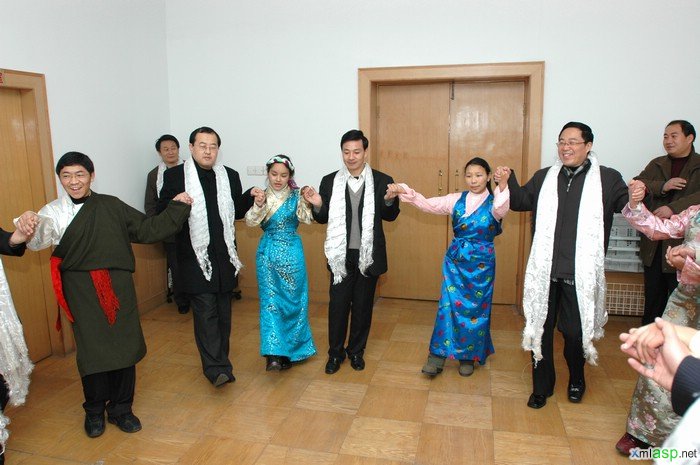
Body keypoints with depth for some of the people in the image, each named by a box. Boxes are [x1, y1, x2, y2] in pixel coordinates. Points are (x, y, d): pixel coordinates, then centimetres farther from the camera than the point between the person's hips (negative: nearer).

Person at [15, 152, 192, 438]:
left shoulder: (112, 206, 6)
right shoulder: (55, 211, 0)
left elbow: (147, 230, 10)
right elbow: (41, 237, -20)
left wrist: (177, 208, 7)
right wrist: (29, 224, -43)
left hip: (118, 286, 2)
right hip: (82, 291, -1)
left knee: (125, 345, 4)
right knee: (92, 350, 1)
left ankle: (120, 408, 24)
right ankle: (95, 411, 26)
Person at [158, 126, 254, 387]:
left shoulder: (230, 176, 8)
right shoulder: (175, 175, -2)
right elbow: (161, 213, -2)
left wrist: (250, 198, -3)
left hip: (224, 255, 4)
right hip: (195, 255, -4)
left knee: (223, 311, 12)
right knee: (205, 311, -8)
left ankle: (220, 361, 27)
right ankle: (215, 368, -5)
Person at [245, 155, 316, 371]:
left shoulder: (296, 196, -1)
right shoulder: (261, 195, 0)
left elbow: (307, 219, -16)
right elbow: (250, 222, -12)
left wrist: (307, 202, -35)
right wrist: (258, 205, -30)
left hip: (292, 253, 0)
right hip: (268, 253, 0)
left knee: (293, 300, 7)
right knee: (270, 300, -2)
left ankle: (289, 349, 21)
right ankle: (273, 353, 0)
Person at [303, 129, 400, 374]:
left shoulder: (382, 181, -3)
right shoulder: (330, 181, -1)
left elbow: (390, 217, 4)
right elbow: (323, 219, 5)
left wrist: (389, 200, -16)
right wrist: (317, 205, -16)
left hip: (369, 254, 0)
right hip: (341, 254, 0)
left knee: (363, 305, 12)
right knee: (338, 304, 6)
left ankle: (356, 350, 30)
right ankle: (335, 352, 25)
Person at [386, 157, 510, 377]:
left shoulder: (494, 202, -8)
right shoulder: (456, 199, 0)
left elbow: (501, 211, -32)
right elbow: (427, 204, -4)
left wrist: (503, 186, -51)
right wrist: (404, 191, -19)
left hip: (482, 263, -2)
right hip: (455, 260, 2)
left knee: (476, 309, 9)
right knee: (448, 306, 0)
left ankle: (469, 356, 26)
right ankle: (437, 356, 8)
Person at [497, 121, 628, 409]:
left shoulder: (607, 179, 0)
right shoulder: (544, 177, 10)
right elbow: (520, 201, 14)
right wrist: (508, 181, -3)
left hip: (580, 273, -3)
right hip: (544, 270, 3)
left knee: (575, 331, 6)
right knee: (540, 328, 10)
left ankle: (576, 380, 38)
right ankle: (542, 386, 29)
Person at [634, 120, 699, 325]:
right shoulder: (657, 164, 13)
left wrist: (673, 208, -26)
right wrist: (663, 186, -16)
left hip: (683, 244, -4)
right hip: (654, 245, 4)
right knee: (653, 295, 14)